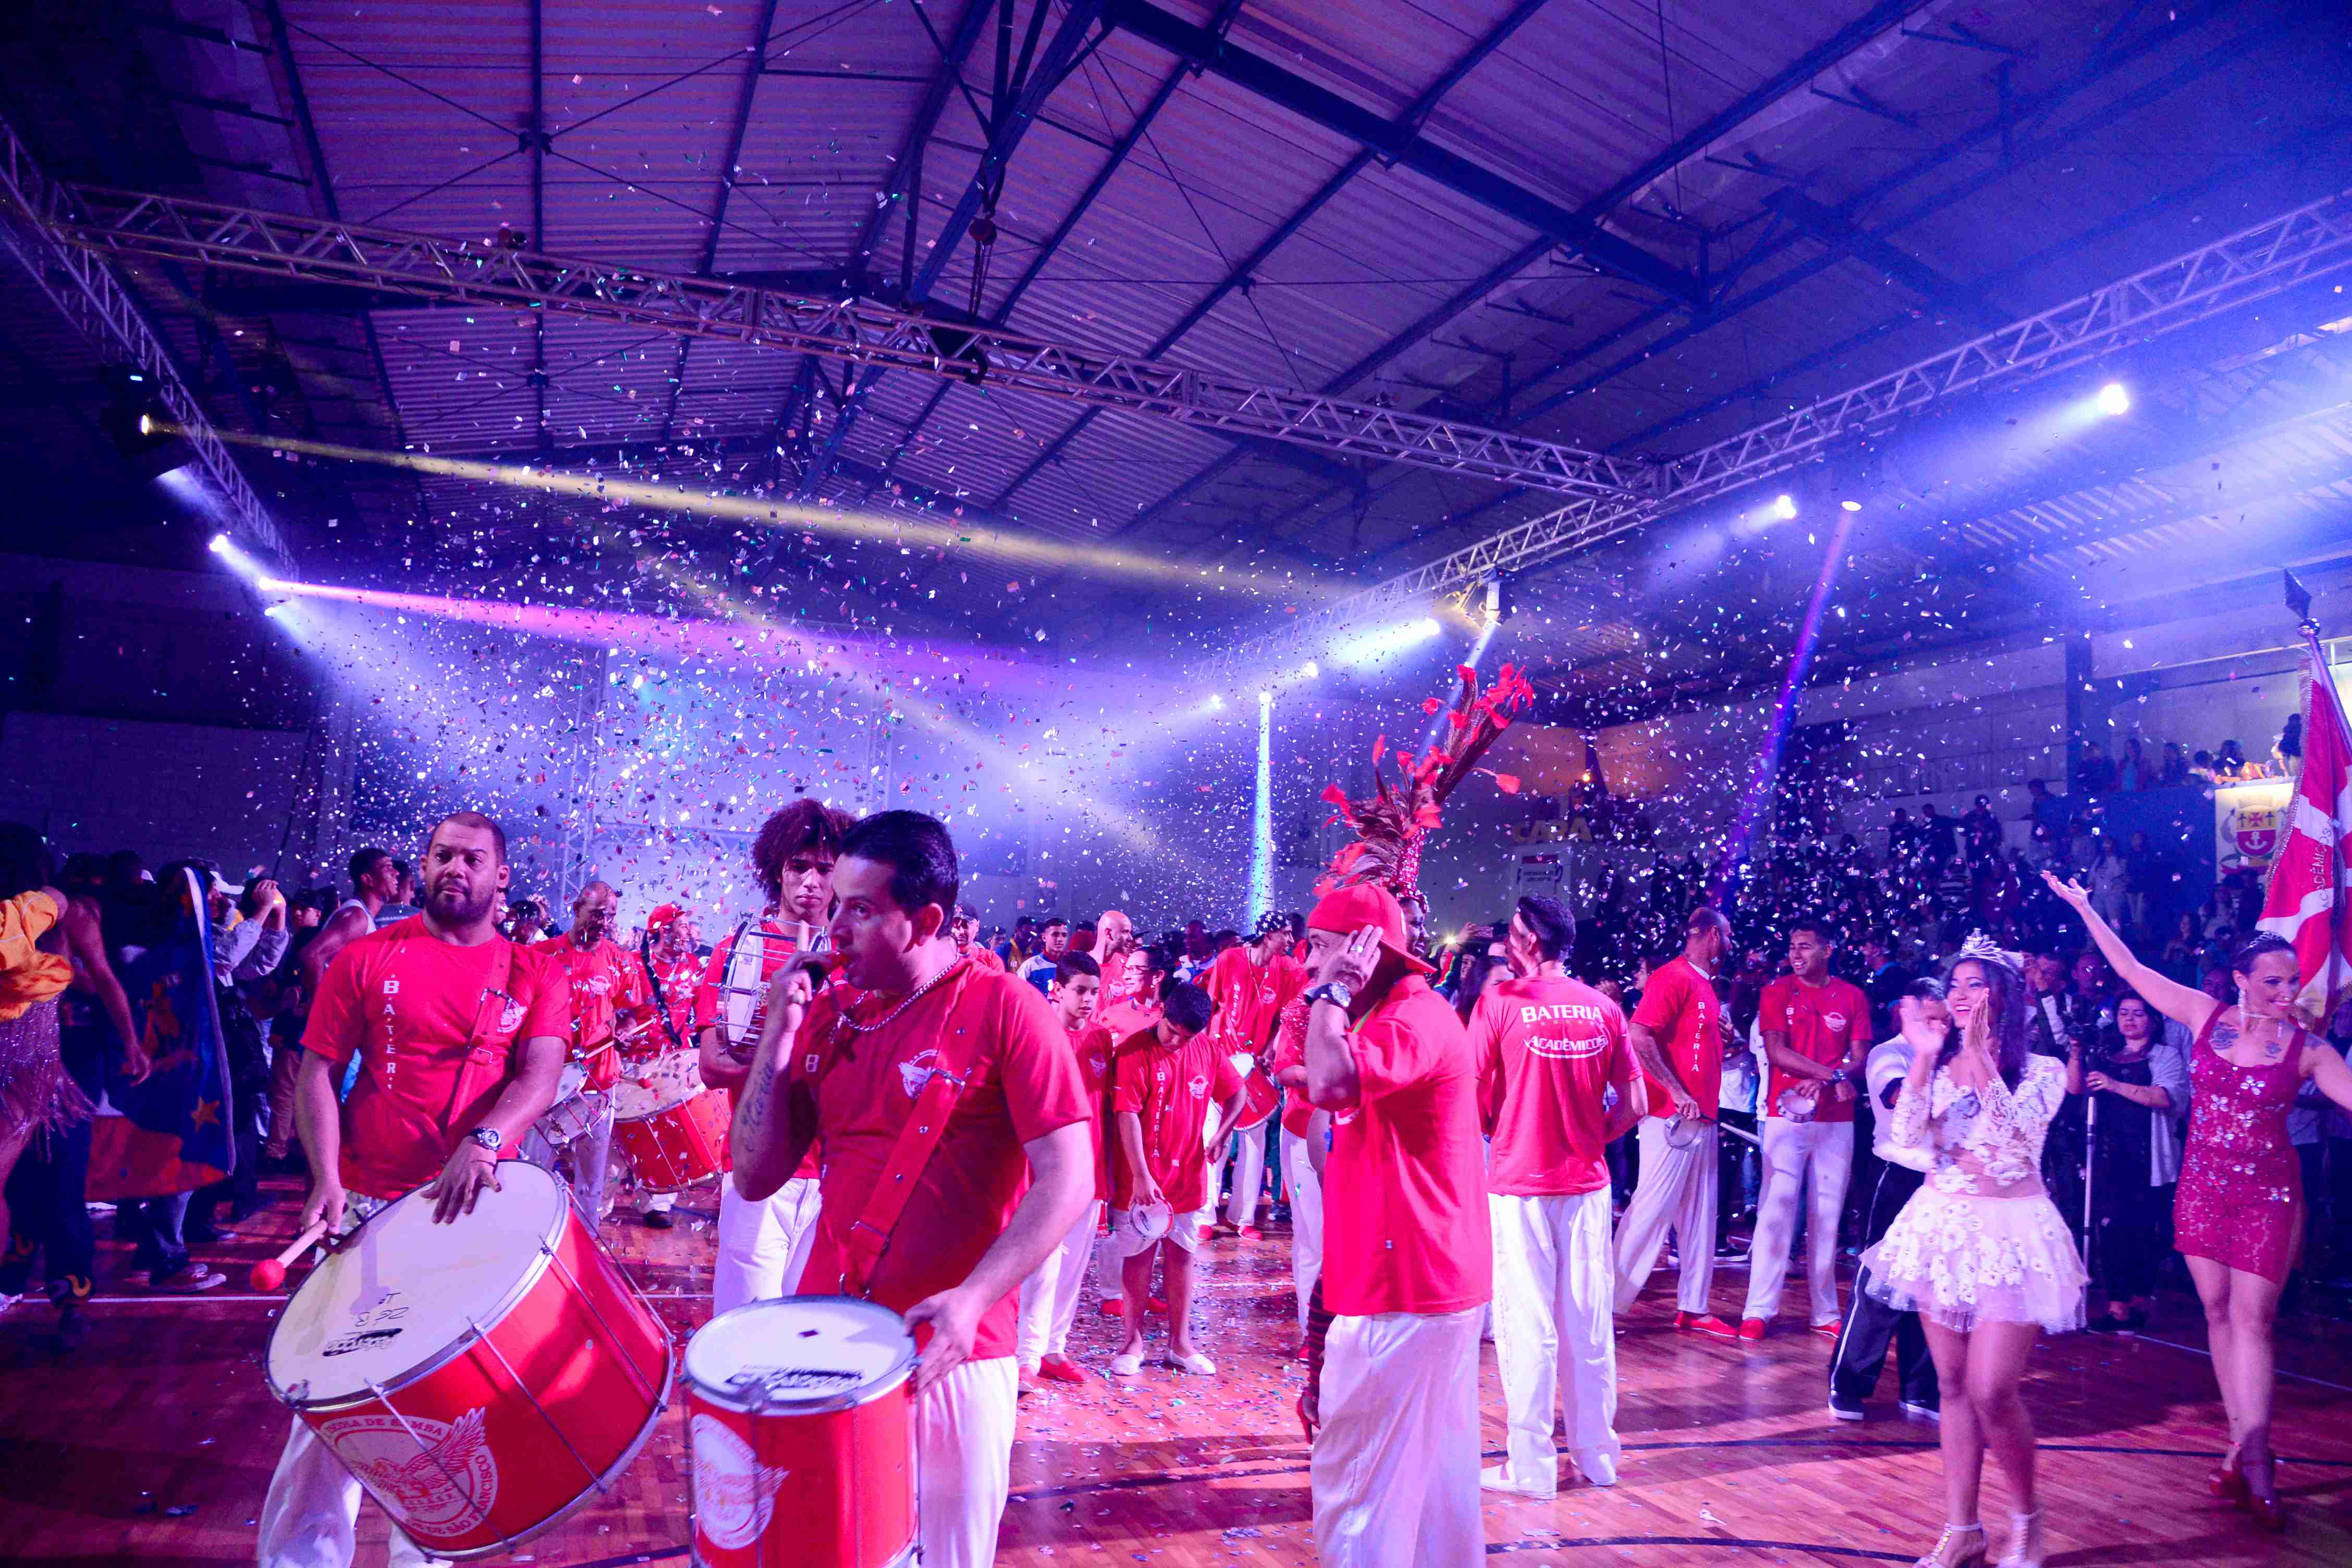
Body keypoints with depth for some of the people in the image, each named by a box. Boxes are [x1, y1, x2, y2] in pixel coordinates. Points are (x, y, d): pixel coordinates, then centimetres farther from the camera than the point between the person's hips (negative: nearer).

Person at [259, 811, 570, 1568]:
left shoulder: (534, 974, 3)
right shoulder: (368, 959, 3)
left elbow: (541, 1075, -8)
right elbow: (317, 1072, 1)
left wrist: (483, 1141, -26)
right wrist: (326, 1178, -12)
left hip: (480, 1206, 1)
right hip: (370, 1203, -1)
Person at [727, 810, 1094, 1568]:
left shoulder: (1005, 1010, -12)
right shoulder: (827, 1013, 4)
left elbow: (1067, 1182, -14)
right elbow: (755, 1178, 4)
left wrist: (971, 1298, -25)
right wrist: (777, 1040, -7)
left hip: (951, 1348, -4)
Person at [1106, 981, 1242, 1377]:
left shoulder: (1209, 1049, 0)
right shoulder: (1134, 1052, -14)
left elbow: (1236, 1095, 13)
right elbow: (1127, 1115, -18)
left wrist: (1220, 1135, -3)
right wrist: (1141, 1175, -22)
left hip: (1188, 1173, 4)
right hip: (1142, 1178, -4)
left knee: (1181, 1255, 12)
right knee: (1138, 1256, 7)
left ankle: (1180, 1343, 23)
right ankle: (1134, 1342, 20)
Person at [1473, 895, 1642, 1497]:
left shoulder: (1498, 1003, -11)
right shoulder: (1604, 1008, 1)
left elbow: (1473, 1101, -10)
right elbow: (1633, 1108, 3)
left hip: (1518, 1183, -4)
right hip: (1587, 1184, 4)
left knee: (1527, 1326, 4)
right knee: (1589, 1322, 14)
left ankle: (1530, 1466, 12)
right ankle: (1597, 1454, 25)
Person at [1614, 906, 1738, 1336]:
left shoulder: (1706, 985, 17)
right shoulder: (1673, 976, -12)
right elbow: (1638, 1035, -22)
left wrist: (1725, 1044, 10)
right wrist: (1677, 1092, -22)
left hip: (1702, 1118, 9)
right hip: (1673, 1117, -9)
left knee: (1700, 1215, 12)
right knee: (1653, 1208, -7)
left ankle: (1693, 1308, 21)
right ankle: (1609, 1303, 1)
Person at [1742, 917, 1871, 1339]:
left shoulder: (1853, 996, 7)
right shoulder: (1777, 992, 3)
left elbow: (1859, 1060, 2)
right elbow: (1776, 1052, -7)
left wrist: (1820, 1084, -17)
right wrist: (1833, 1075, -16)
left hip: (1836, 1118, 2)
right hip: (1787, 1114, -2)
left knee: (1828, 1214, 7)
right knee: (1776, 1209, -6)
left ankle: (1826, 1312, 15)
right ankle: (1759, 1310, -3)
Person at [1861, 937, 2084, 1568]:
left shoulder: (2040, 1070, -4)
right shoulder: (1939, 1063, 5)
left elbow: (2015, 1134, -22)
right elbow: (1907, 1135, -8)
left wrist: (1980, 1055, -24)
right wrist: (1925, 1056, -14)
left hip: (2009, 1233, -4)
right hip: (1941, 1225, 4)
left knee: (1992, 1391, -10)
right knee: (1952, 1384, 9)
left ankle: (2026, 1515, 17)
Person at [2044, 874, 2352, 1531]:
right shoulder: (2206, 1014, -1)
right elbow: (2131, 970, 4)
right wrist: (2085, 909, 6)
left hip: (2269, 1192, -2)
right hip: (2202, 1186, 2)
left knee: (2251, 1318, -6)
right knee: (2218, 1313, 6)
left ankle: (2254, 1463, -3)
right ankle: (2243, 1448, 16)